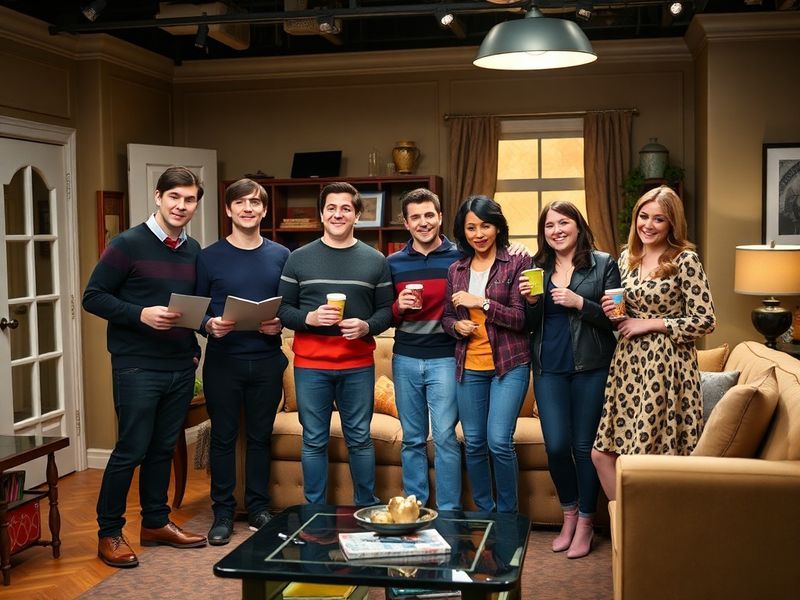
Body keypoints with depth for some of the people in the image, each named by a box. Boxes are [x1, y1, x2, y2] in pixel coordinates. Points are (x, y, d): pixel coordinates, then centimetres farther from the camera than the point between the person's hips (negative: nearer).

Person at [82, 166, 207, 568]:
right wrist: (141, 314, -20)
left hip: (181, 369, 6)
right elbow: (93, 297, -8)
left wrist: (194, 347, 6)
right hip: (138, 368, -6)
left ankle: (156, 523, 28)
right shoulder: (128, 244, -9)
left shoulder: (194, 251, 10)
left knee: (163, 448, 14)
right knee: (131, 451, -1)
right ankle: (109, 534, 13)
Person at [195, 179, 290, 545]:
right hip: (223, 360, -1)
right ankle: (223, 512, 17)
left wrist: (279, 324, -11)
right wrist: (209, 325, -17)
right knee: (223, 437, 6)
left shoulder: (280, 256, 5)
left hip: (267, 361, 2)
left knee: (260, 436, 11)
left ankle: (258, 507, 23)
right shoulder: (209, 257, 1)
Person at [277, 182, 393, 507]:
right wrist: (310, 318, -15)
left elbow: (386, 310, 6)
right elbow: (282, 309, 3)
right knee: (314, 441, 7)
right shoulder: (298, 259, 4)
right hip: (310, 364, 0)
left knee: (360, 439, 9)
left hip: (358, 364, 0)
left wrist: (366, 326, -14)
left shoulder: (375, 260, 6)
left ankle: (367, 508, 23)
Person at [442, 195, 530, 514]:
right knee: (473, 443, 8)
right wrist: (457, 325, -5)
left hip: (508, 364, -4)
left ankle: (507, 515, 9)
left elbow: (522, 317, -9)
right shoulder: (456, 270, 10)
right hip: (469, 366, 4)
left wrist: (481, 302, -16)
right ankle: (483, 513, 24)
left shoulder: (517, 263, -3)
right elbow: (447, 316, 17)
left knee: (499, 441, -11)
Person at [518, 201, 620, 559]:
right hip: (549, 368, 3)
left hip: (591, 367, -3)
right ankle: (569, 515, 25)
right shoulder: (536, 268, 11)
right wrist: (531, 301, -7)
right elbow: (530, 326, 13)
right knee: (556, 446, 0)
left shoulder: (603, 264, 1)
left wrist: (579, 303, -18)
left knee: (584, 446, 3)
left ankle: (585, 524, 20)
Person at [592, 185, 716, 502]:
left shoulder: (685, 260, -9)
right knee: (603, 452, 5)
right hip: (629, 362, 7)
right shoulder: (627, 257, 10)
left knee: (650, 456, -2)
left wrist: (648, 323, -13)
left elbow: (704, 321, -12)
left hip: (667, 365, -6)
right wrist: (612, 311, -1)